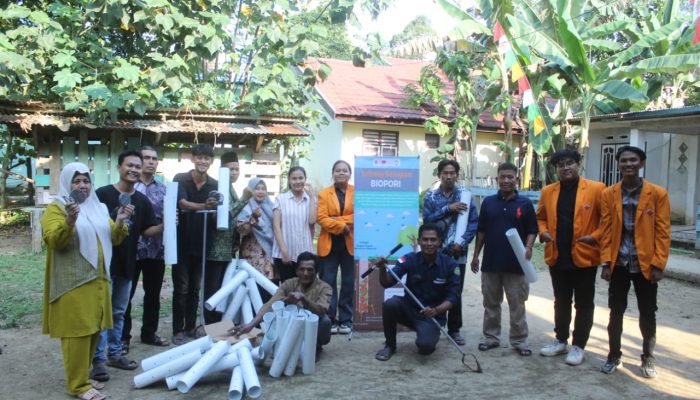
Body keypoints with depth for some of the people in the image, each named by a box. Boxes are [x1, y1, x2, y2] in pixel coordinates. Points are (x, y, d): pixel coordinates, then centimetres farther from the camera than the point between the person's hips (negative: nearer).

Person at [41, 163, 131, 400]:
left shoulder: (99, 208, 15)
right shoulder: (57, 208, -4)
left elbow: (113, 239, 13)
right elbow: (54, 240, -17)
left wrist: (120, 222, -6)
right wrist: (70, 221, -34)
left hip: (97, 280, 7)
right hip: (73, 283, -7)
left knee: (93, 330, 11)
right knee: (77, 332, -5)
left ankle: (82, 376, 25)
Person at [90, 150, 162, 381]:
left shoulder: (142, 201, 6)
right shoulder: (102, 194, -8)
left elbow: (147, 230, 4)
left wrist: (165, 226, -12)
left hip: (126, 264, 5)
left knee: (119, 312, 15)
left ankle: (114, 353, 26)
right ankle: (98, 360, 7)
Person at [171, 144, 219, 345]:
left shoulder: (214, 185, 3)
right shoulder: (181, 179, -7)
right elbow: (182, 203, -23)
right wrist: (203, 206, -41)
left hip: (201, 243, 4)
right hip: (182, 242, -3)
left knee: (195, 288, 13)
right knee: (181, 289, 1)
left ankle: (191, 328, 24)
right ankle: (178, 331, 11)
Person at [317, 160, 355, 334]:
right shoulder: (324, 194, 6)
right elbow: (321, 218, -5)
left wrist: (337, 220, -15)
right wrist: (342, 226, -16)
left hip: (350, 243, 0)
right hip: (329, 243, 0)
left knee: (348, 282, 6)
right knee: (328, 282, 0)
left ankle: (346, 320, 14)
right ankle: (329, 320, 8)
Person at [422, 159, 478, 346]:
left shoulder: (465, 195, 2)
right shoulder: (431, 196, 3)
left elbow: (474, 222, -2)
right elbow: (427, 219, -9)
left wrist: (462, 242, -14)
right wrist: (448, 209, -17)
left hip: (458, 253, 0)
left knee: (456, 292, 7)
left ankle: (454, 329, 20)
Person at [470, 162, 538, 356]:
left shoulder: (525, 203, -1)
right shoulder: (488, 202, 4)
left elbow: (532, 230, 1)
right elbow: (481, 231, 8)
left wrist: (528, 248, -17)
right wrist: (476, 255, 8)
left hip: (516, 264, -2)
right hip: (490, 262, 2)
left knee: (517, 305, 5)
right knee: (491, 303, 12)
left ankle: (519, 340, 16)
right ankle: (491, 336, 23)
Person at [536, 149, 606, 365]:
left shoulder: (596, 189, -6)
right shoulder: (548, 191, 7)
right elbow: (541, 217, 17)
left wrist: (596, 236, -16)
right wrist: (543, 232, -2)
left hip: (584, 257, -4)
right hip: (556, 257, 4)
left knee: (583, 304, 6)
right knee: (561, 302, 16)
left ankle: (578, 346, 17)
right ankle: (560, 340, 29)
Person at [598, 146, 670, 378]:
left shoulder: (658, 194, -4)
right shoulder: (609, 194, 1)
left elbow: (663, 232, -4)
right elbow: (606, 230, 0)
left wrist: (658, 264, -8)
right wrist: (606, 262, -5)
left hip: (646, 264, -1)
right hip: (619, 264, 1)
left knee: (647, 313, 8)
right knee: (616, 312, 9)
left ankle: (648, 358, 26)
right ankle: (614, 355, 23)